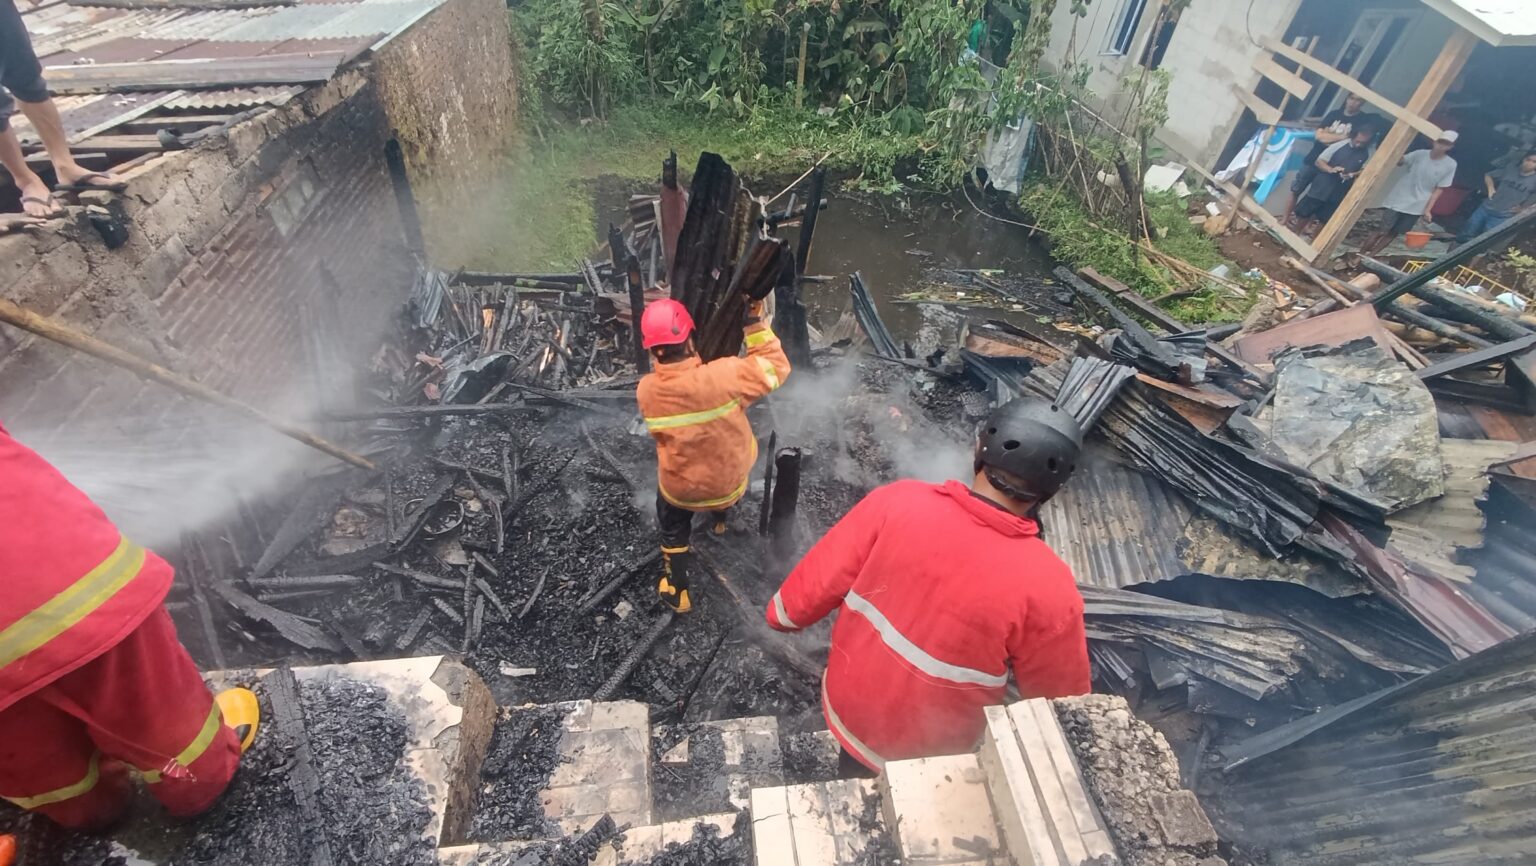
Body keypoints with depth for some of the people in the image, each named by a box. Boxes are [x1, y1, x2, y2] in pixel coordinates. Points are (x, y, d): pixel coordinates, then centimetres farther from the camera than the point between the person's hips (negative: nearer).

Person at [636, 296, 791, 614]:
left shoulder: (646, 391, -19)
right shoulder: (723, 375, -31)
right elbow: (775, 368, -18)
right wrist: (755, 325, -12)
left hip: (680, 490, 0)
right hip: (731, 482, 0)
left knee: (672, 527, 32)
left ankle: (676, 590, 39)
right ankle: (721, 515, 58)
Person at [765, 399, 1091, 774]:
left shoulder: (898, 502, -25)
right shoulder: (1047, 589, -29)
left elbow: (818, 579, -14)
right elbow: (1059, 699, -12)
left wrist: (784, 612, 7)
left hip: (847, 705, 2)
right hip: (925, 755, -2)